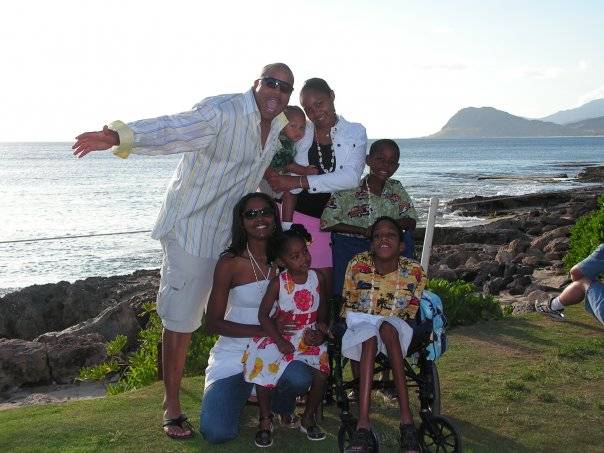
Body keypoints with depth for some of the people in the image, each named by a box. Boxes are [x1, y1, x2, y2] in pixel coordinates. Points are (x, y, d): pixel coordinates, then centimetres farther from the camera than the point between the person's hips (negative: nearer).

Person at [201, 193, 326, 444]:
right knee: (217, 433, -19)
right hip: (234, 351, -1)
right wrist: (262, 330, -19)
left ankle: (282, 409, 5)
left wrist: (317, 332, -15)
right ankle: (242, 390, 16)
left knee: (301, 378, -34)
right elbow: (212, 323, -7)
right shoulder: (230, 262, -7)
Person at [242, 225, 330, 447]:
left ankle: (308, 418, 10)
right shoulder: (278, 283, -11)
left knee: (321, 371, -16)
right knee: (262, 362, -21)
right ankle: (265, 420, 0)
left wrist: (321, 323, -7)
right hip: (281, 335, -2)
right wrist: (280, 341, -17)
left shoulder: (316, 278, -2)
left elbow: (322, 306, 13)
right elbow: (263, 315, -10)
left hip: (310, 336, 2)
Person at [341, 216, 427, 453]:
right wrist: (354, 325, -7)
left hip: (395, 326, 0)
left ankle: (405, 415, -38)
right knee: (369, 337, -36)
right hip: (361, 322, 0)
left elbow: (410, 313, 0)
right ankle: (363, 422, -44)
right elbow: (348, 305, 2)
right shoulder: (357, 265, -11)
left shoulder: (415, 272, -11)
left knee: (386, 328, -37)